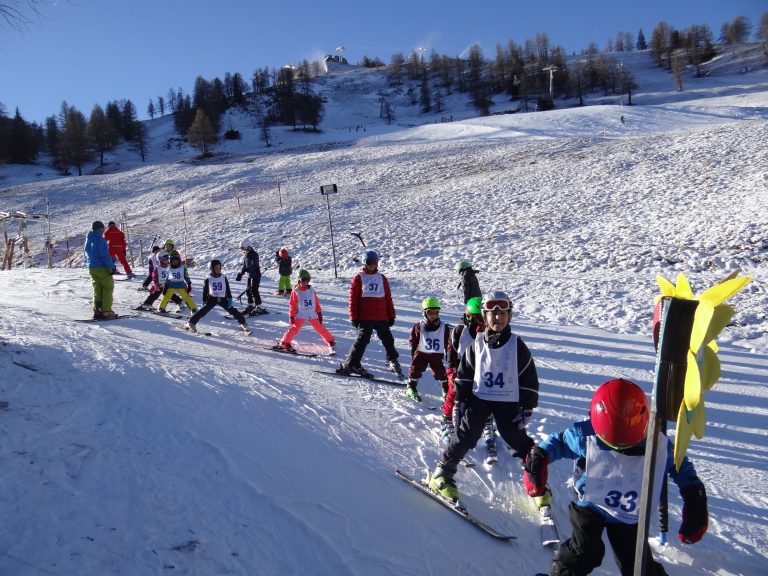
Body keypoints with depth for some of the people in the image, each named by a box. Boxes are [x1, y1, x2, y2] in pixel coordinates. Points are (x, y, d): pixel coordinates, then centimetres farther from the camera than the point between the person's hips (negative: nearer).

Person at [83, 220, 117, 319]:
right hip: (102, 268, -8)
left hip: (91, 269, 8)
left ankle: (97, 311, 13)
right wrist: (111, 267, -15)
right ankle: (106, 312, -5)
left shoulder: (88, 241, 12)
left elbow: (85, 256, 20)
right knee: (108, 288, -1)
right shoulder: (100, 240, -14)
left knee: (97, 289, 14)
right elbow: (105, 255, -18)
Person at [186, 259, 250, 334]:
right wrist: (204, 301, 3)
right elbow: (205, 291, 5)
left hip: (223, 299, 2)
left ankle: (243, 324, 5)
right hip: (212, 298, -2)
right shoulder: (208, 279, -2)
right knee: (204, 310, -16)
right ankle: (191, 323, -5)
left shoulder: (224, 278, 3)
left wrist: (230, 299, 0)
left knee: (233, 310, -3)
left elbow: (228, 289, 6)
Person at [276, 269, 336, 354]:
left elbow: (316, 302, 11)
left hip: (312, 315, 3)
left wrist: (319, 313, 9)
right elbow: (292, 305, -4)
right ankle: (284, 343, -6)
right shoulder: (295, 291, -5)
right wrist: (291, 316, -6)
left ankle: (331, 342, 18)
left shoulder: (312, 290, 5)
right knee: (294, 328, -16)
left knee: (321, 328, 7)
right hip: (300, 315, -3)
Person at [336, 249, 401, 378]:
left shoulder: (382, 278, 13)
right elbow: (353, 299, -1)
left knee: (388, 339, 13)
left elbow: (388, 298, 14)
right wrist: (354, 317, -5)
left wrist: (391, 316, 10)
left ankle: (393, 360, 32)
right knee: (362, 340, -10)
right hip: (365, 318, -4)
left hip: (382, 317, 4)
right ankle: (350, 365, -4)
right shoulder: (358, 278, 1)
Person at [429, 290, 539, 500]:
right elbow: (464, 374, 6)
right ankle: (442, 473, 5)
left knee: (518, 439, 0)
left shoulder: (517, 346, -5)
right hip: (479, 397, 1)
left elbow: (529, 380, -1)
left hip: (508, 402, 0)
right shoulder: (477, 344, -2)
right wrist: (461, 400, 3)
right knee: (466, 435, -8)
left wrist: (527, 408, -3)